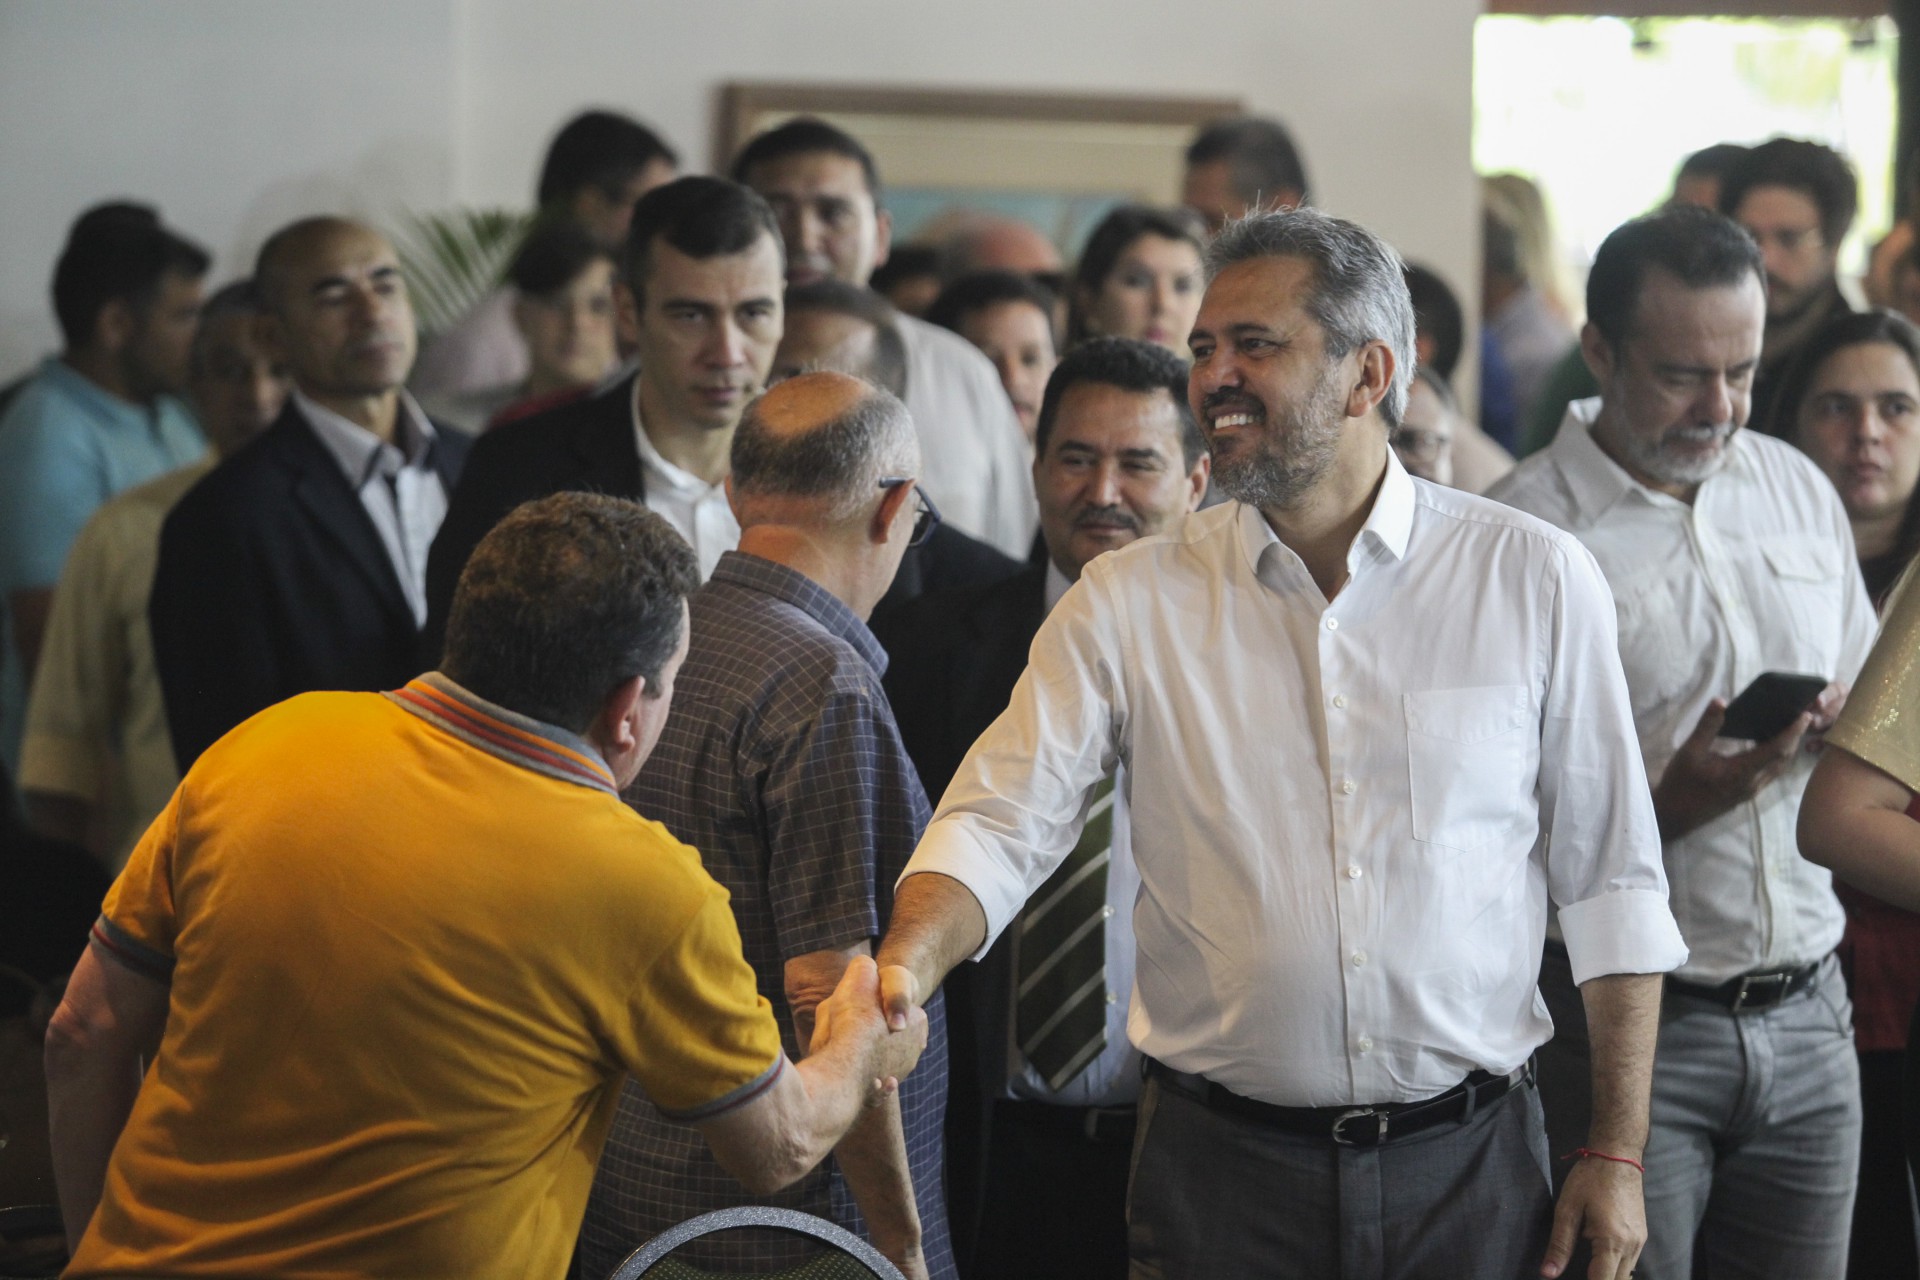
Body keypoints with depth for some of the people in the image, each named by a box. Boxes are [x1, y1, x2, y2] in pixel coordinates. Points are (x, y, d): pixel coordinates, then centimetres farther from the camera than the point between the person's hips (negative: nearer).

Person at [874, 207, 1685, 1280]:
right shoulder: (1129, 601, 1)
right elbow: (1002, 823, -6)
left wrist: (1619, 1153, 1)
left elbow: (1613, 878, 3)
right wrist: (908, 968, -27)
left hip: (1468, 1159, 0)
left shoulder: (1533, 579, -1)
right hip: (1221, 1164, 1)